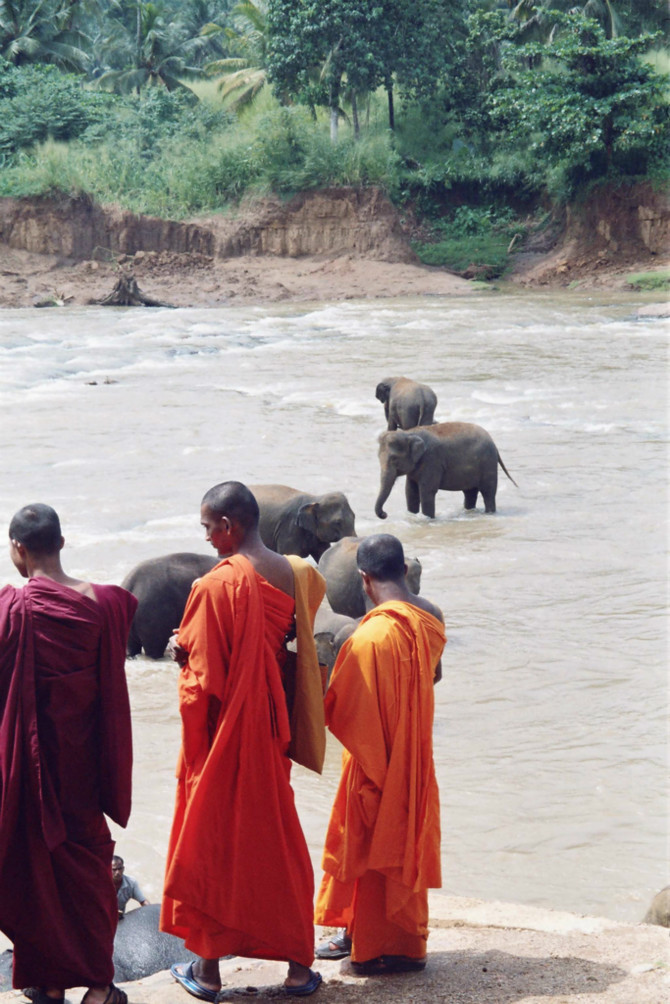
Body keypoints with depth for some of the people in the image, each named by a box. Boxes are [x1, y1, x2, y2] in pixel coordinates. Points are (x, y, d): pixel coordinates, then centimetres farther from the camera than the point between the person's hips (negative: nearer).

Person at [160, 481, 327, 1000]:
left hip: (223, 737, -5)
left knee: (210, 844, 9)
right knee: (280, 841, 15)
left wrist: (184, 651, 1)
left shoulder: (214, 587, -20)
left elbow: (203, 679, -20)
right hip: (272, 738, 5)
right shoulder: (298, 576, -2)